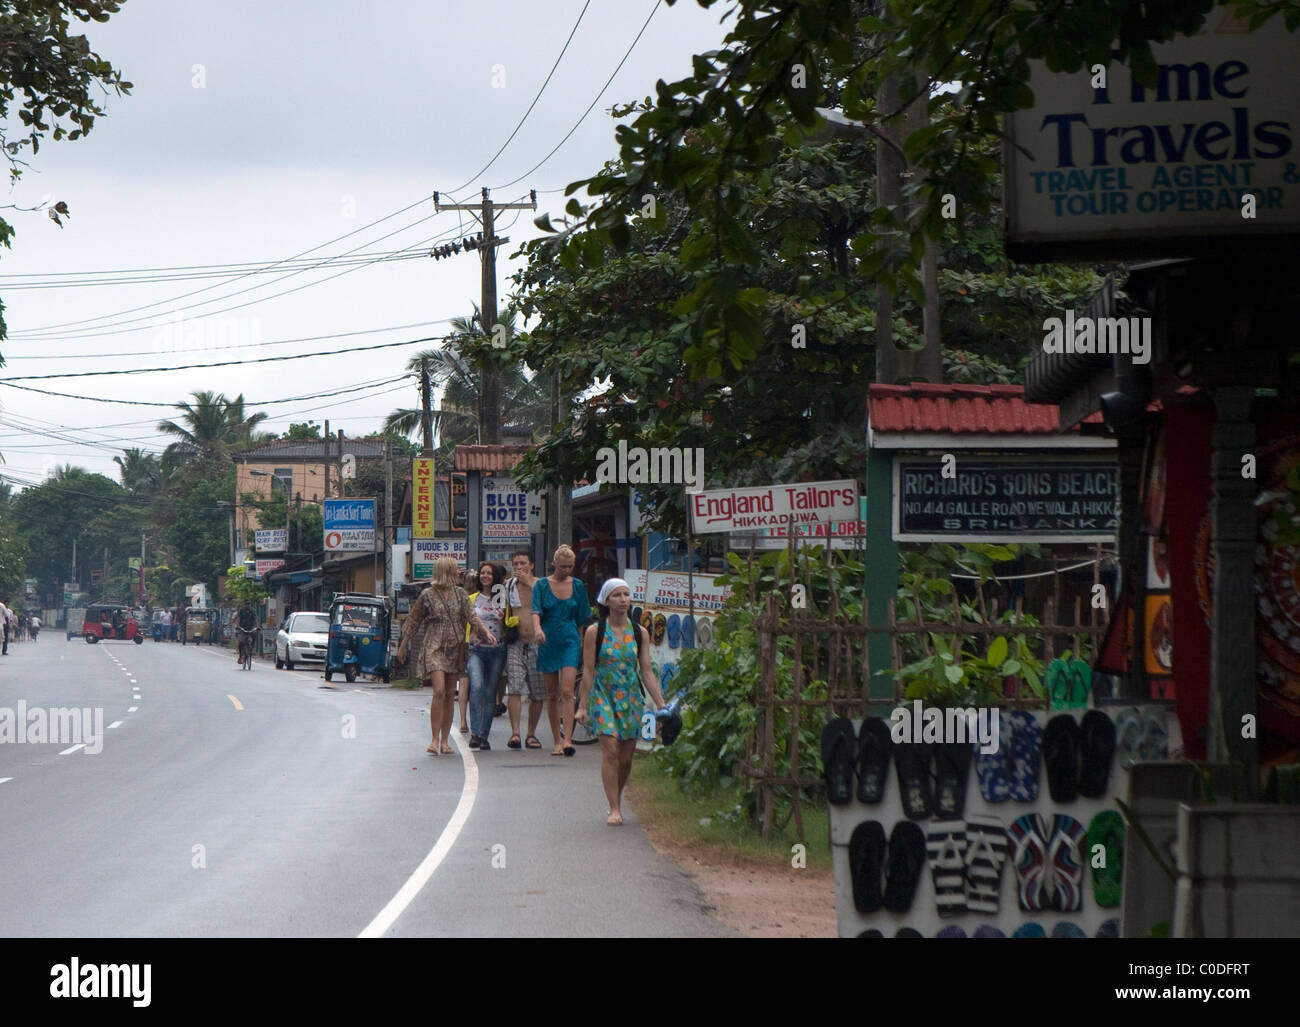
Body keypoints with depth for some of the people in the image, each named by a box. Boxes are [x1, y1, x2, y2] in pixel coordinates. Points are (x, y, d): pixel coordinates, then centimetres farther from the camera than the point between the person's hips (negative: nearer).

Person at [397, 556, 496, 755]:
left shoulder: (460, 593, 9)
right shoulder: (428, 595, -1)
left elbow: (471, 616, 1)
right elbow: (413, 621, 6)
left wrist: (486, 631, -17)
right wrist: (403, 646, 10)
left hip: (455, 648, 4)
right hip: (435, 647, -4)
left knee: (449, 696, 5)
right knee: (439, 692, -17)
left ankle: (445, 741, 11)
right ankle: (435, 740, -13)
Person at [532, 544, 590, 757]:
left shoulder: (578, 586, 6)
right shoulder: (542, 585, 1)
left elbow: (582, 619, 13)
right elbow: (536, 610, -13)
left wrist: (585, 645, 15)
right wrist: (537, 628, -33)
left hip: (570, 642, 0)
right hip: (548, 643, 0)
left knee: (566, 691, -14)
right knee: (552, 695, 6)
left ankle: (567, 739, -20)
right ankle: (557, 741, 13)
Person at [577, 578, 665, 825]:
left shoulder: (639, 633, 3)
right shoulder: (595, 632, -4)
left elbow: (647, 672, 4)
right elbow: (588, 671, -4)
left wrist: (661, 705, -1)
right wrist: (582, 706, -6)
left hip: (630, 698, 3)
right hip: (603, 696, -3)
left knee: (626, 757, 4)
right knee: (610, 750, -14)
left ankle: (617, 801, 26)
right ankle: (614, 809, -11)